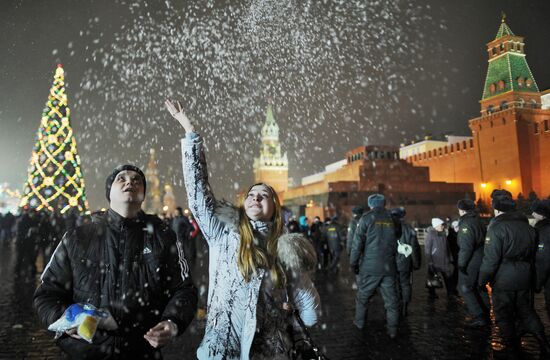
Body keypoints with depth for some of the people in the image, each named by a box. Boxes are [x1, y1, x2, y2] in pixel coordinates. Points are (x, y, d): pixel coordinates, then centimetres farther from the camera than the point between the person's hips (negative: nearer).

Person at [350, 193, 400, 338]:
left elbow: (357, 242, -7)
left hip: (370, 267, -2)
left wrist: (353, 263, -1)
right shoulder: (392, 218, 5)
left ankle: (359, 322, 27)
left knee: (363, 295, 15)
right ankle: (393, 329, 15)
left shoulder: (367, 218, -5)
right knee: (391, 299, 11)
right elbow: (397, 239, 10)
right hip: (389, 267, 3)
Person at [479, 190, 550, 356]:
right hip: (524, 279, 7)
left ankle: (512, 346, 22)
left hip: (503, 281, -7)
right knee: (526, 311, 21)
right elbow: (533, 254, 14)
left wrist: (482, 281, -10)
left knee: (503, 315, 10)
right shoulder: (527, 225, 3)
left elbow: (491, 259, -21)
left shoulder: (497, 227, -20)